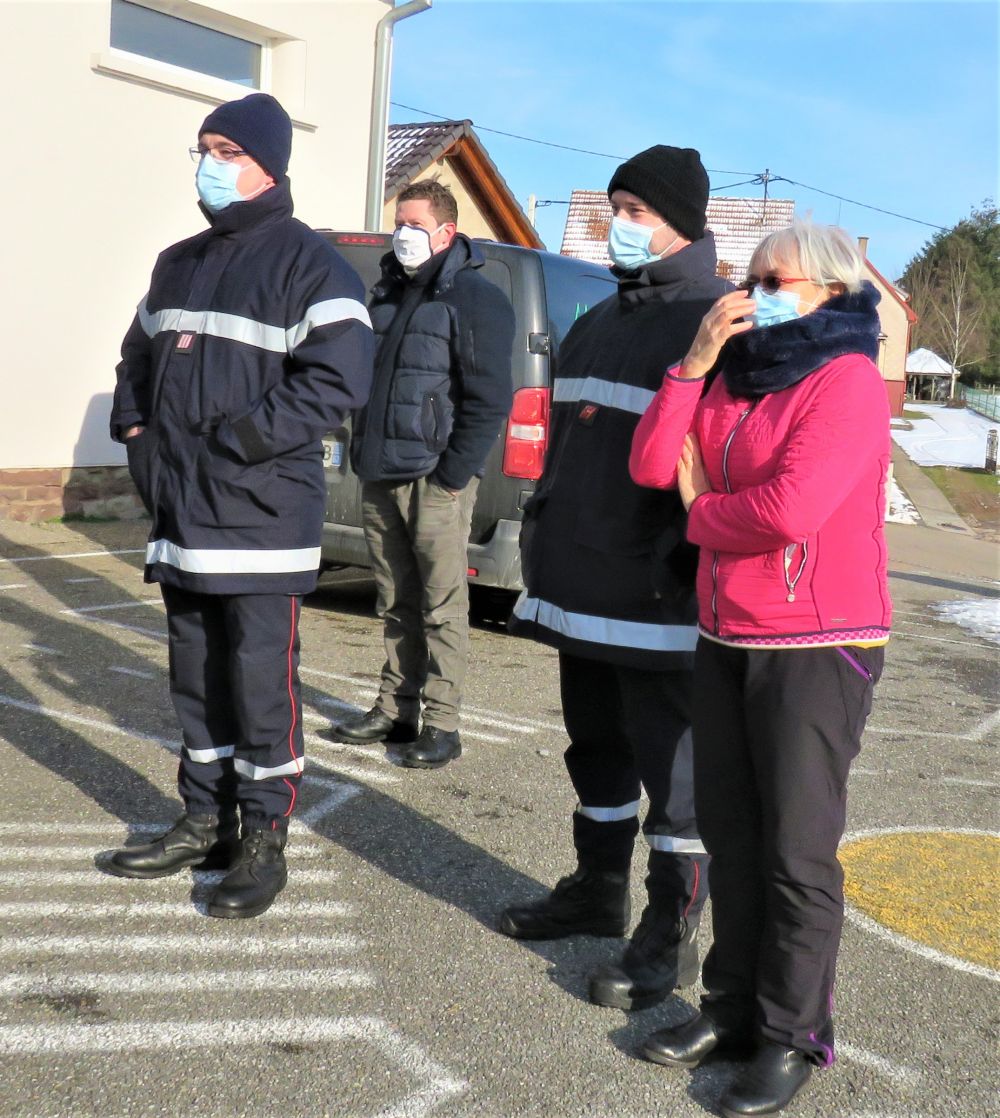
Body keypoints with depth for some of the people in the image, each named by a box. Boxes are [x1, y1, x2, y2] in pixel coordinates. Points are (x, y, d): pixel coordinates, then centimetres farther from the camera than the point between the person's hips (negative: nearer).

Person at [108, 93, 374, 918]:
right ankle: (205, 823, 28)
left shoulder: (307, 263, -7)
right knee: (197, 679, 14)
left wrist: (240, 439, -19)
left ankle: (263, 842, 11)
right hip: (180, 514, 8)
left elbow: (339, 379, -18)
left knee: (261, 683, -2)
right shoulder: (178, 263, 18)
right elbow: (138, 359, 27)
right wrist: (137, 432, 9)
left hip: (262, 517, -7)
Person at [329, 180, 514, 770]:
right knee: (396, 606, 13)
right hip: (381, 478, 7)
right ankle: (395, 711, 22)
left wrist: (453, 476, -15)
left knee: (442, 608, -1)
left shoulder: (475, 299, -6)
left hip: (435, 481, -7)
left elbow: (491, 399, -12)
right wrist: (363, 454, 13)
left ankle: (442, 725, 6)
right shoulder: (389, 294, 18)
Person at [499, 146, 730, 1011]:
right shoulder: (600, 322, 18)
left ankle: (671, 934, 15)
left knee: (671, 766, 2)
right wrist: (543, 537, 20)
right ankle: (599, 890, 36)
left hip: (658, 603, -8)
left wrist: (686, 564, -20)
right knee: (597, 748, 19)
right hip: (581, 592, 8)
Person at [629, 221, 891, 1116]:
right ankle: (734, 1005, 27)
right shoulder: (734, 378, 13)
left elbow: (791, 508, -23)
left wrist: (700, 515, -5)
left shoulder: (847, 381, -10)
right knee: (731, 834, 13)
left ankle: (793, 1036, 15)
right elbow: (652, 466, 3)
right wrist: (696, 361, -4)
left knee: (798, 851, 1)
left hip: (817, 647, -7)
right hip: (726, 639, 7)